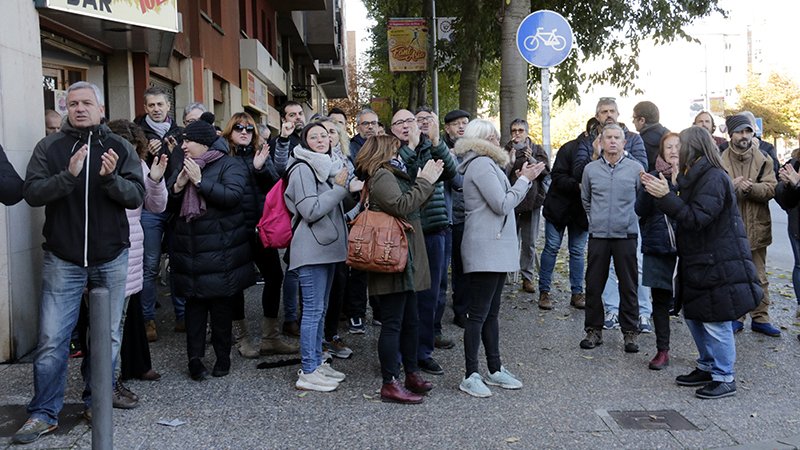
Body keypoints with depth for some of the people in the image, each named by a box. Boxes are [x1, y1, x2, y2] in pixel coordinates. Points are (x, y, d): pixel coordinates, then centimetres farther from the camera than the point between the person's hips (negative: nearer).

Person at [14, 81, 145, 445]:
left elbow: (137, 196, -7)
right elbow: (32, 193, -9)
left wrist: (112, 178, -26)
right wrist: (69, 175, -25)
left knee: (108, 336, 10)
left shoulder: (120, 148, 2)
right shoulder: (50, 147, 1)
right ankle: (44, 413, 15)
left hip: (111, 259, 1)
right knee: (52, 340, 1)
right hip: (63, 260, -1)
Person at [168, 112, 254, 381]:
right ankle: (195, 357, 10)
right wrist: (178, 185, -8)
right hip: (190, 248, 5)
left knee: (221, 304, 5)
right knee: (194, 303, 5)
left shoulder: (230, 166, -4)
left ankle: (222, 356, 17)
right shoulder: (184, 167, 14)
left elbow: (232, 196, -20)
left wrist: (200, 181, -18)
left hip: (220, 251, -5)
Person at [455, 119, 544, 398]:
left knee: (491, 312, 13)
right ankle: (470, 376, 0)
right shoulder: (481, 164, -12)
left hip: (496, 249, 11)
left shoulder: (487, 164, 21)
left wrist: (523, 179, 9)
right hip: (485, 249, -10)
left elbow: (504, 202, 18)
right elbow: (502, 205, -16)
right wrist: (524, 180, -5)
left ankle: (495, 369, 21)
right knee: (478, 314, -6)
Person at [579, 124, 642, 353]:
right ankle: (594, 330, 18)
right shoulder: (590, 169, 4)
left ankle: (630, 332, 16)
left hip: (626, 235, -1)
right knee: (593, 285, 5)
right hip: (598, 235, 2)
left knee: (628, 286, 4)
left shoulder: (636, 169, -2)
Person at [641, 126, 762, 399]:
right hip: (697, 262, 10)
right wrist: (659, 192, 5)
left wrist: (666, 197, -28)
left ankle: (724, 379, 10)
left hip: (718, 265, -10)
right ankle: (708, 368, 31)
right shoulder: (695, 177, 13)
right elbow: (685, 213, 13)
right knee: (693, 316, 17)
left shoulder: (714, 178, -17)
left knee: (716, 323, -2)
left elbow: (697, 218, -23)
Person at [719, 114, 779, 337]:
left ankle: (760, 318, 21)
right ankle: (735, 317, 19)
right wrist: (733, 185, -25)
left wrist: (750, 187, -23)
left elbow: (771, 189, -6)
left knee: (759, 277, 10)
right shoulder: (721, 160, -2)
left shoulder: (763, 159, 3)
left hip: (756, 226, 2)